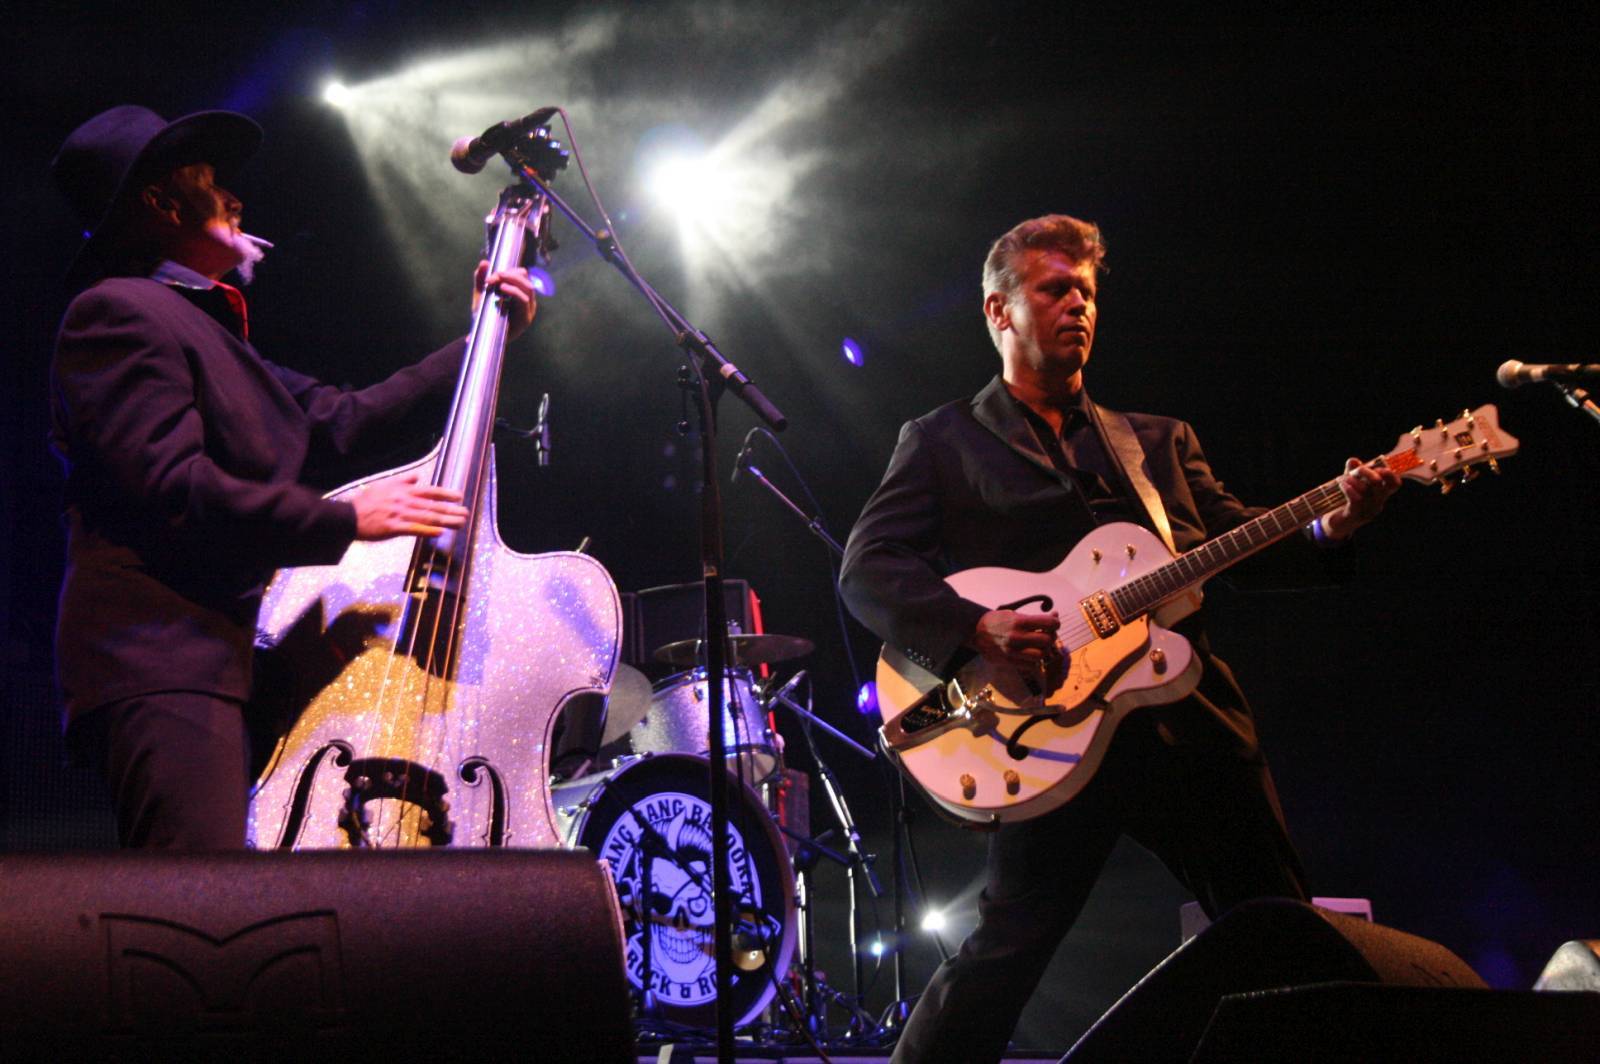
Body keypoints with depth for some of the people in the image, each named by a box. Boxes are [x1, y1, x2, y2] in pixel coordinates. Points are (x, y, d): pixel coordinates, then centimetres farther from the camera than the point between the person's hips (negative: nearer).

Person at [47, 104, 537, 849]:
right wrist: (346, 519, -14)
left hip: (228, 662, 10)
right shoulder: (119, 313, -5)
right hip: (161, 663, -10)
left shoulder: (213, 335, 27)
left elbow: (340, 422, 24)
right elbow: (171, 487, -17)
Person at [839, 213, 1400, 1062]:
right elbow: (867, 568, -2)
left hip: (1190, 718, 5)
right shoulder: (943, 442, 10)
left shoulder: (1161, 442, 23)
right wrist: (978, 627, -19)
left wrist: (1328, 523, -10)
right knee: (1006, 950, -11)